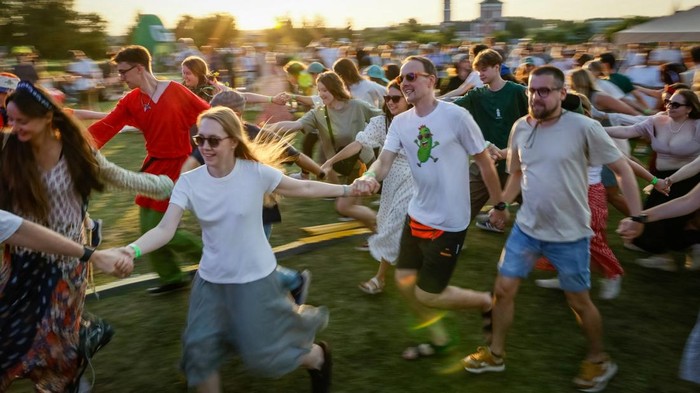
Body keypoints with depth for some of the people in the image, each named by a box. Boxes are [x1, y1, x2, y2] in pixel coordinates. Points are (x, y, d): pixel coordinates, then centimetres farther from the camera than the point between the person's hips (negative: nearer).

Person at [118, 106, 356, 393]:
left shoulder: (256, 172, -17)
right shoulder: (188, 182, -13)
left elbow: (303, 188, -3)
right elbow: (165, 229, -22)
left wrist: (347, 189, -6)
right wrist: (132, 250, -40)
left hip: (255, 277, -3)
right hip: (211, 279, 3)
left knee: (261, 354, 6)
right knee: (200, 349, 6)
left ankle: (317, 356, 37)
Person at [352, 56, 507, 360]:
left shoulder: (456, 116, -17)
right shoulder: (400, 122, -1)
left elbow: (485, 162, -8)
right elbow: (384, 161, -12)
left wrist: (500, 205, -1)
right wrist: (370, 177, -35)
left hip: (449, 223, -7)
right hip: (417, 215, 7)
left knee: (426, 295, 1)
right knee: (404, 281, 16)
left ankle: (484, 301, 28)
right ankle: (439, 338, 39)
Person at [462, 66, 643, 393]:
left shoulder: (584, 127, -16)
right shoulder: (520, 128, -1)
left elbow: (622, 169, -9)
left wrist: (636, 216, -15)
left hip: (570, 234, -4)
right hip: (526, 228, 4)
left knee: (579, 302, 11)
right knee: (503, 290, 8)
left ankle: (598, 361, 37)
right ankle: (495, 354, 29)